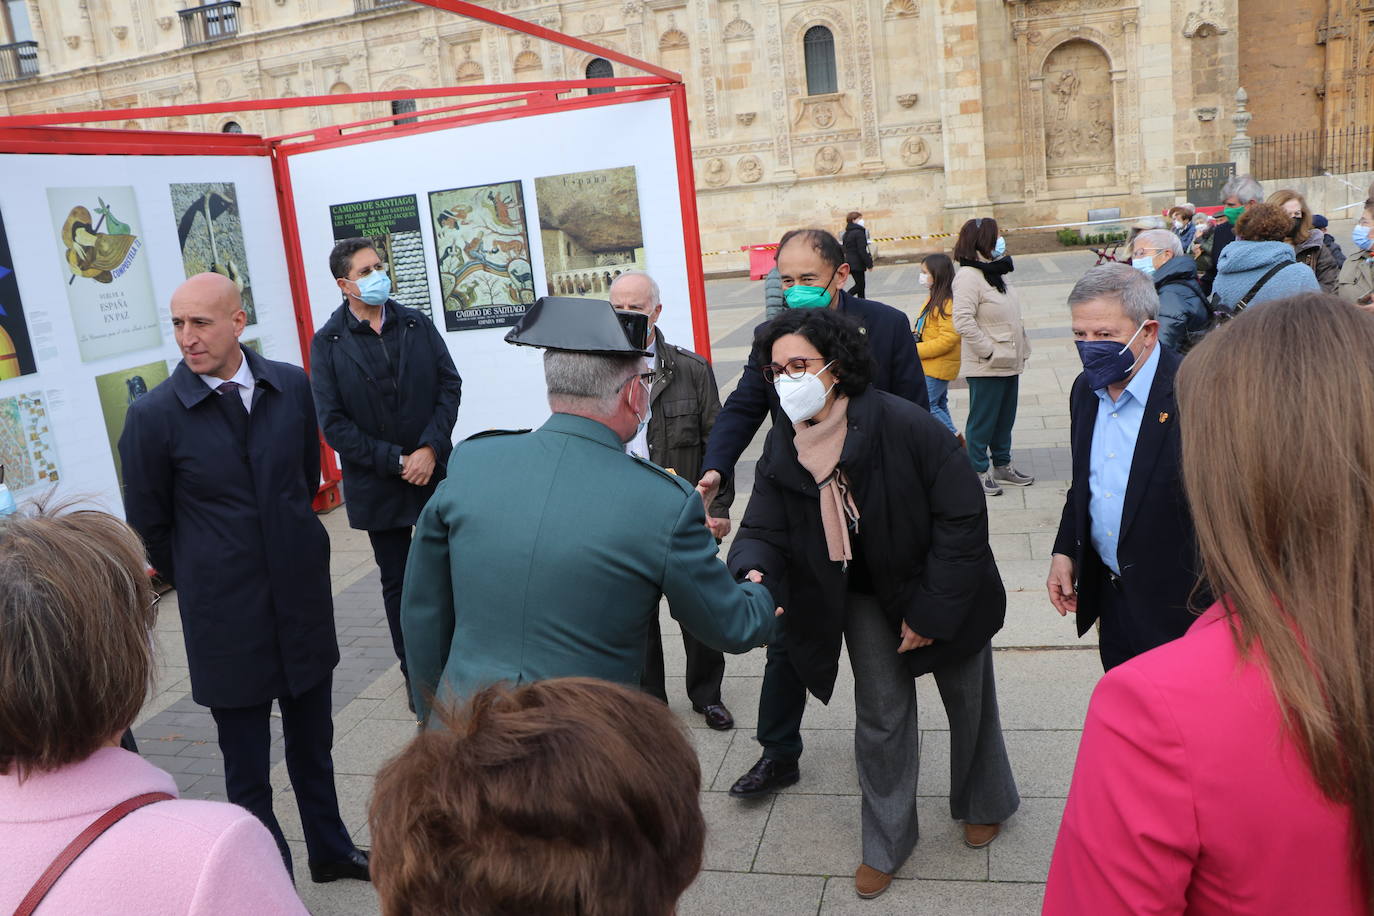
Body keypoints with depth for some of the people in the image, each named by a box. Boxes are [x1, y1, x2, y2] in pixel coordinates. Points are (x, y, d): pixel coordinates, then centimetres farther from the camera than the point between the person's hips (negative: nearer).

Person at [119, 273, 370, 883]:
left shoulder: (292, 387, -3)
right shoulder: (154, 415, -12)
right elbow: (149, 527, -1)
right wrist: (202, 584, 9)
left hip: (304, 601, 3)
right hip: (227, 620, -3)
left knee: (313, 745, 21)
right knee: (247, 770, 11)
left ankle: (330, 850, 42)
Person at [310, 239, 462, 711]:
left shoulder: (417, 324, 2)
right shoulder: (328, 343, -4)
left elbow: (450, 385, -1)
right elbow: (333, 423, -8)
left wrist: (430, 449, -13)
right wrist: (396, 461, -13)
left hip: (434, 471, 2)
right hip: (377, 485, -1)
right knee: (397, 582, 11)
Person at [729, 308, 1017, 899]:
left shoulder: (905, 426, -29)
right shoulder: (781, 449, -13)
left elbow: (964, 516, -24)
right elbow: (763, 530, -12)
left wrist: (931, 611, -21)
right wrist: (753, 574, -37)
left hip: (943, 592, -3)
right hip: (866, 596, 3)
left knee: (967, 699, 18)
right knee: (881, 716, 10)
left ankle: (983, 803, 49)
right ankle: (887, 843, 31)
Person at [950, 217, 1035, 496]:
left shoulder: (996, 272, 12)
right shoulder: (968, 275, -18)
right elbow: (963, 321, -27)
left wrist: (1021, 348, 14)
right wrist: (989, 351, -22)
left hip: (1009, 363, 9)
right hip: (986, 368, -9)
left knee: (1005, 418, 18)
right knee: (982, 420, 2)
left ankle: (1002, 466, 31)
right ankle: (978, 471, 14)